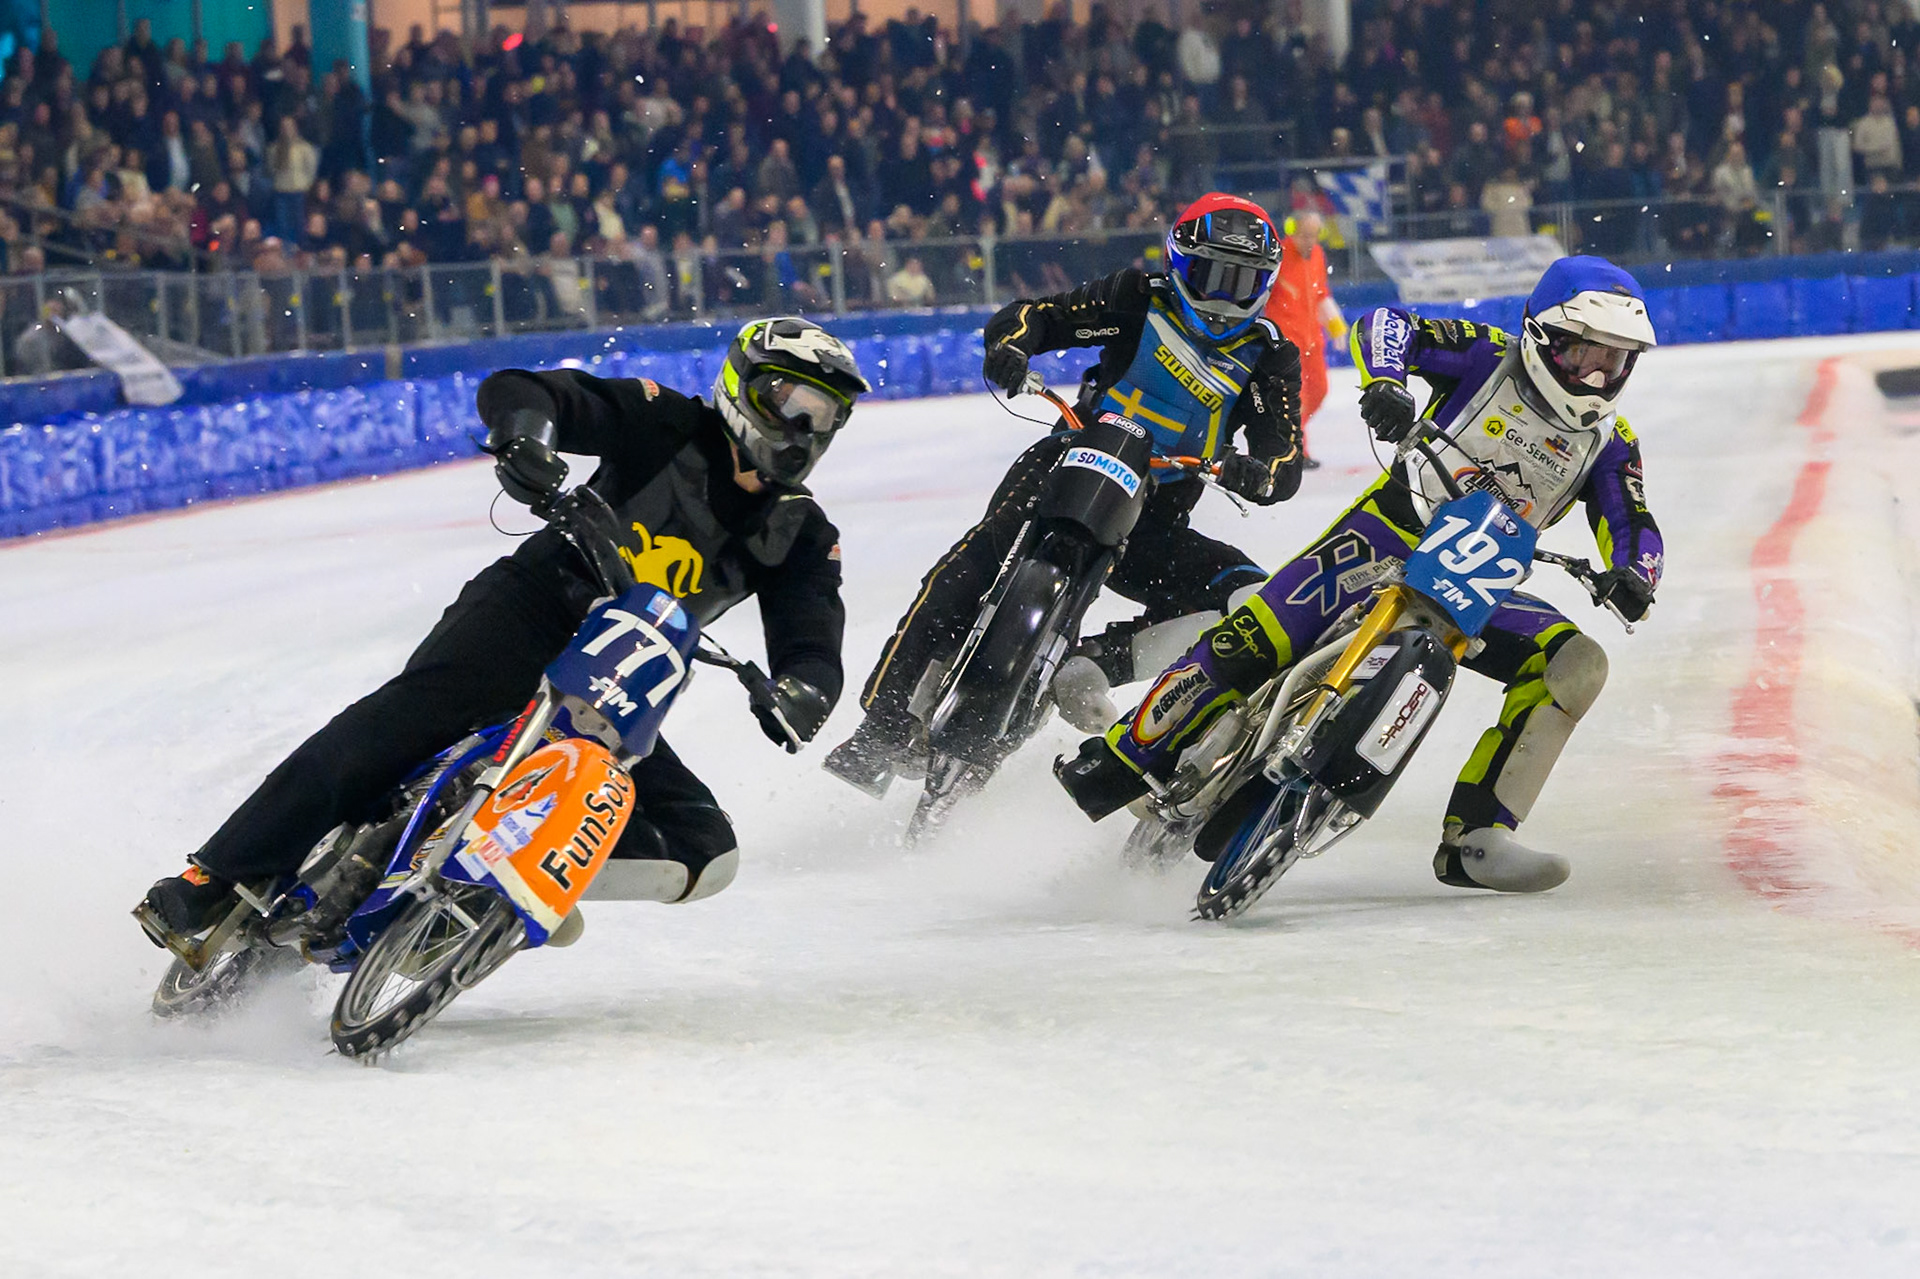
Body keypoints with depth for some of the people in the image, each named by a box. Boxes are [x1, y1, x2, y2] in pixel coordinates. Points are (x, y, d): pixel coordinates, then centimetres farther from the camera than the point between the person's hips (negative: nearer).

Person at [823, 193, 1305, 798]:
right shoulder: (1141, 299, 3)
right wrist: (1010, 343, -24)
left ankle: (1092, 661, -25)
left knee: (1243, 597, -22)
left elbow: (1286, 466, -2)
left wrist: (1254, 473, -27)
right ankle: (884, 726, -28)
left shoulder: (1270, 359, 6)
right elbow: (1033, 316, 1)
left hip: (1153, 521, 3)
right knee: (971, 569, -26)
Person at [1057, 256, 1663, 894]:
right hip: (1393, 530, -4)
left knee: (1575, 665, -19)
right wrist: (1383, 383, -32)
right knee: (1251, 643, -22)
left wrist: (1633, 576, -22)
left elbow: (1634, 527, 1)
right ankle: (1122, 757, -7)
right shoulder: (1490, 356, -4)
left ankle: (1474, 840, -21)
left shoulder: (1610, 442, 6)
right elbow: (1383, 326, -10)